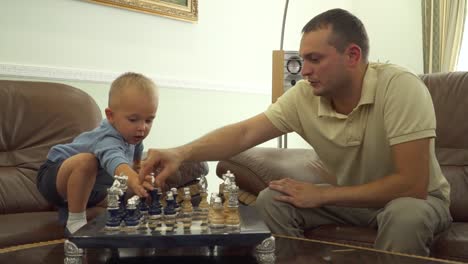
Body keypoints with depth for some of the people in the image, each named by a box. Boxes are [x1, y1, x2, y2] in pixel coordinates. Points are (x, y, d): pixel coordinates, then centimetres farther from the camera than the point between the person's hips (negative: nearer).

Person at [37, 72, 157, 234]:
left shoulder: (132, 135, -7)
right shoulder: (107, 139, -35)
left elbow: (134, 159, 17)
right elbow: (113, 158, -60)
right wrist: (133, 179, -77)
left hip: (86, 188, 9)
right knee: (86, 161, -39)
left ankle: (69, 208, 19)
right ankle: (75, 220, -22)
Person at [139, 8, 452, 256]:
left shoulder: (400, 87, -29)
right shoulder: (304, 95, -16)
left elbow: (412, 184, -32)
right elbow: (245, 132, -18)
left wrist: (321, 194, -26)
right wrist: (182, 153, -36)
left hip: (415, 200, -4)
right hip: (351, 197, 4)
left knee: (405, 216, -37)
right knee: (272, 200, -14)